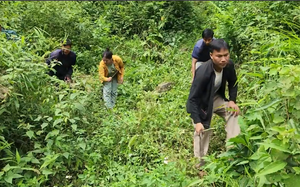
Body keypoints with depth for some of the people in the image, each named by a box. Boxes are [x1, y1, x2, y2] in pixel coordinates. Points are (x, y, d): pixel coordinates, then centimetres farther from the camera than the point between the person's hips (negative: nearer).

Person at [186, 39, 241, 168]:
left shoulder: (229, 65, -18)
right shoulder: (203, 73, -37)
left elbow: (233, 83, 4)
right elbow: (193, 99, -31)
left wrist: (232, 100, -11)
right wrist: (197, 122, -35)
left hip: (216, 98, 6)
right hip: (200, 102, -5)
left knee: (234, 113, -9)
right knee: (202, 130, -7)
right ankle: (201, 163, 13)